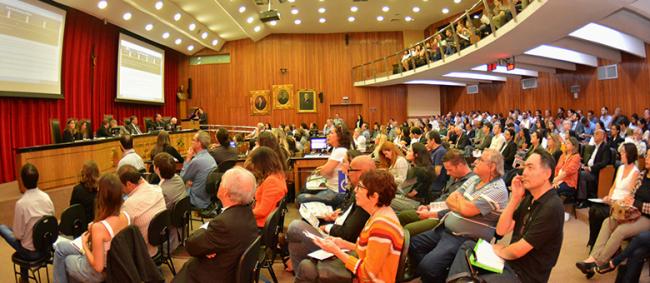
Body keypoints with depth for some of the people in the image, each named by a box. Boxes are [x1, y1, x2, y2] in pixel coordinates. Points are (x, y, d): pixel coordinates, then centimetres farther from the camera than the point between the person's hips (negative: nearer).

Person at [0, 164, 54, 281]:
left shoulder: (21, 203, -23)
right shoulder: (46, 197, -8)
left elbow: (18, 235, -15)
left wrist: (14, 230, 7)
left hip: (31, 252, -4)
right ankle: (24, 276, 36)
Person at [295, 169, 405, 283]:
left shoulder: (381, 225, -29)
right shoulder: (381, 213, 1)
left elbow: (369, 273, -24)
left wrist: (336, 251, -18)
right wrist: (345, 244, 3)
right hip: (364, 272, 9)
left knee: (307, 269, -7)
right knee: (306, 265, 7)